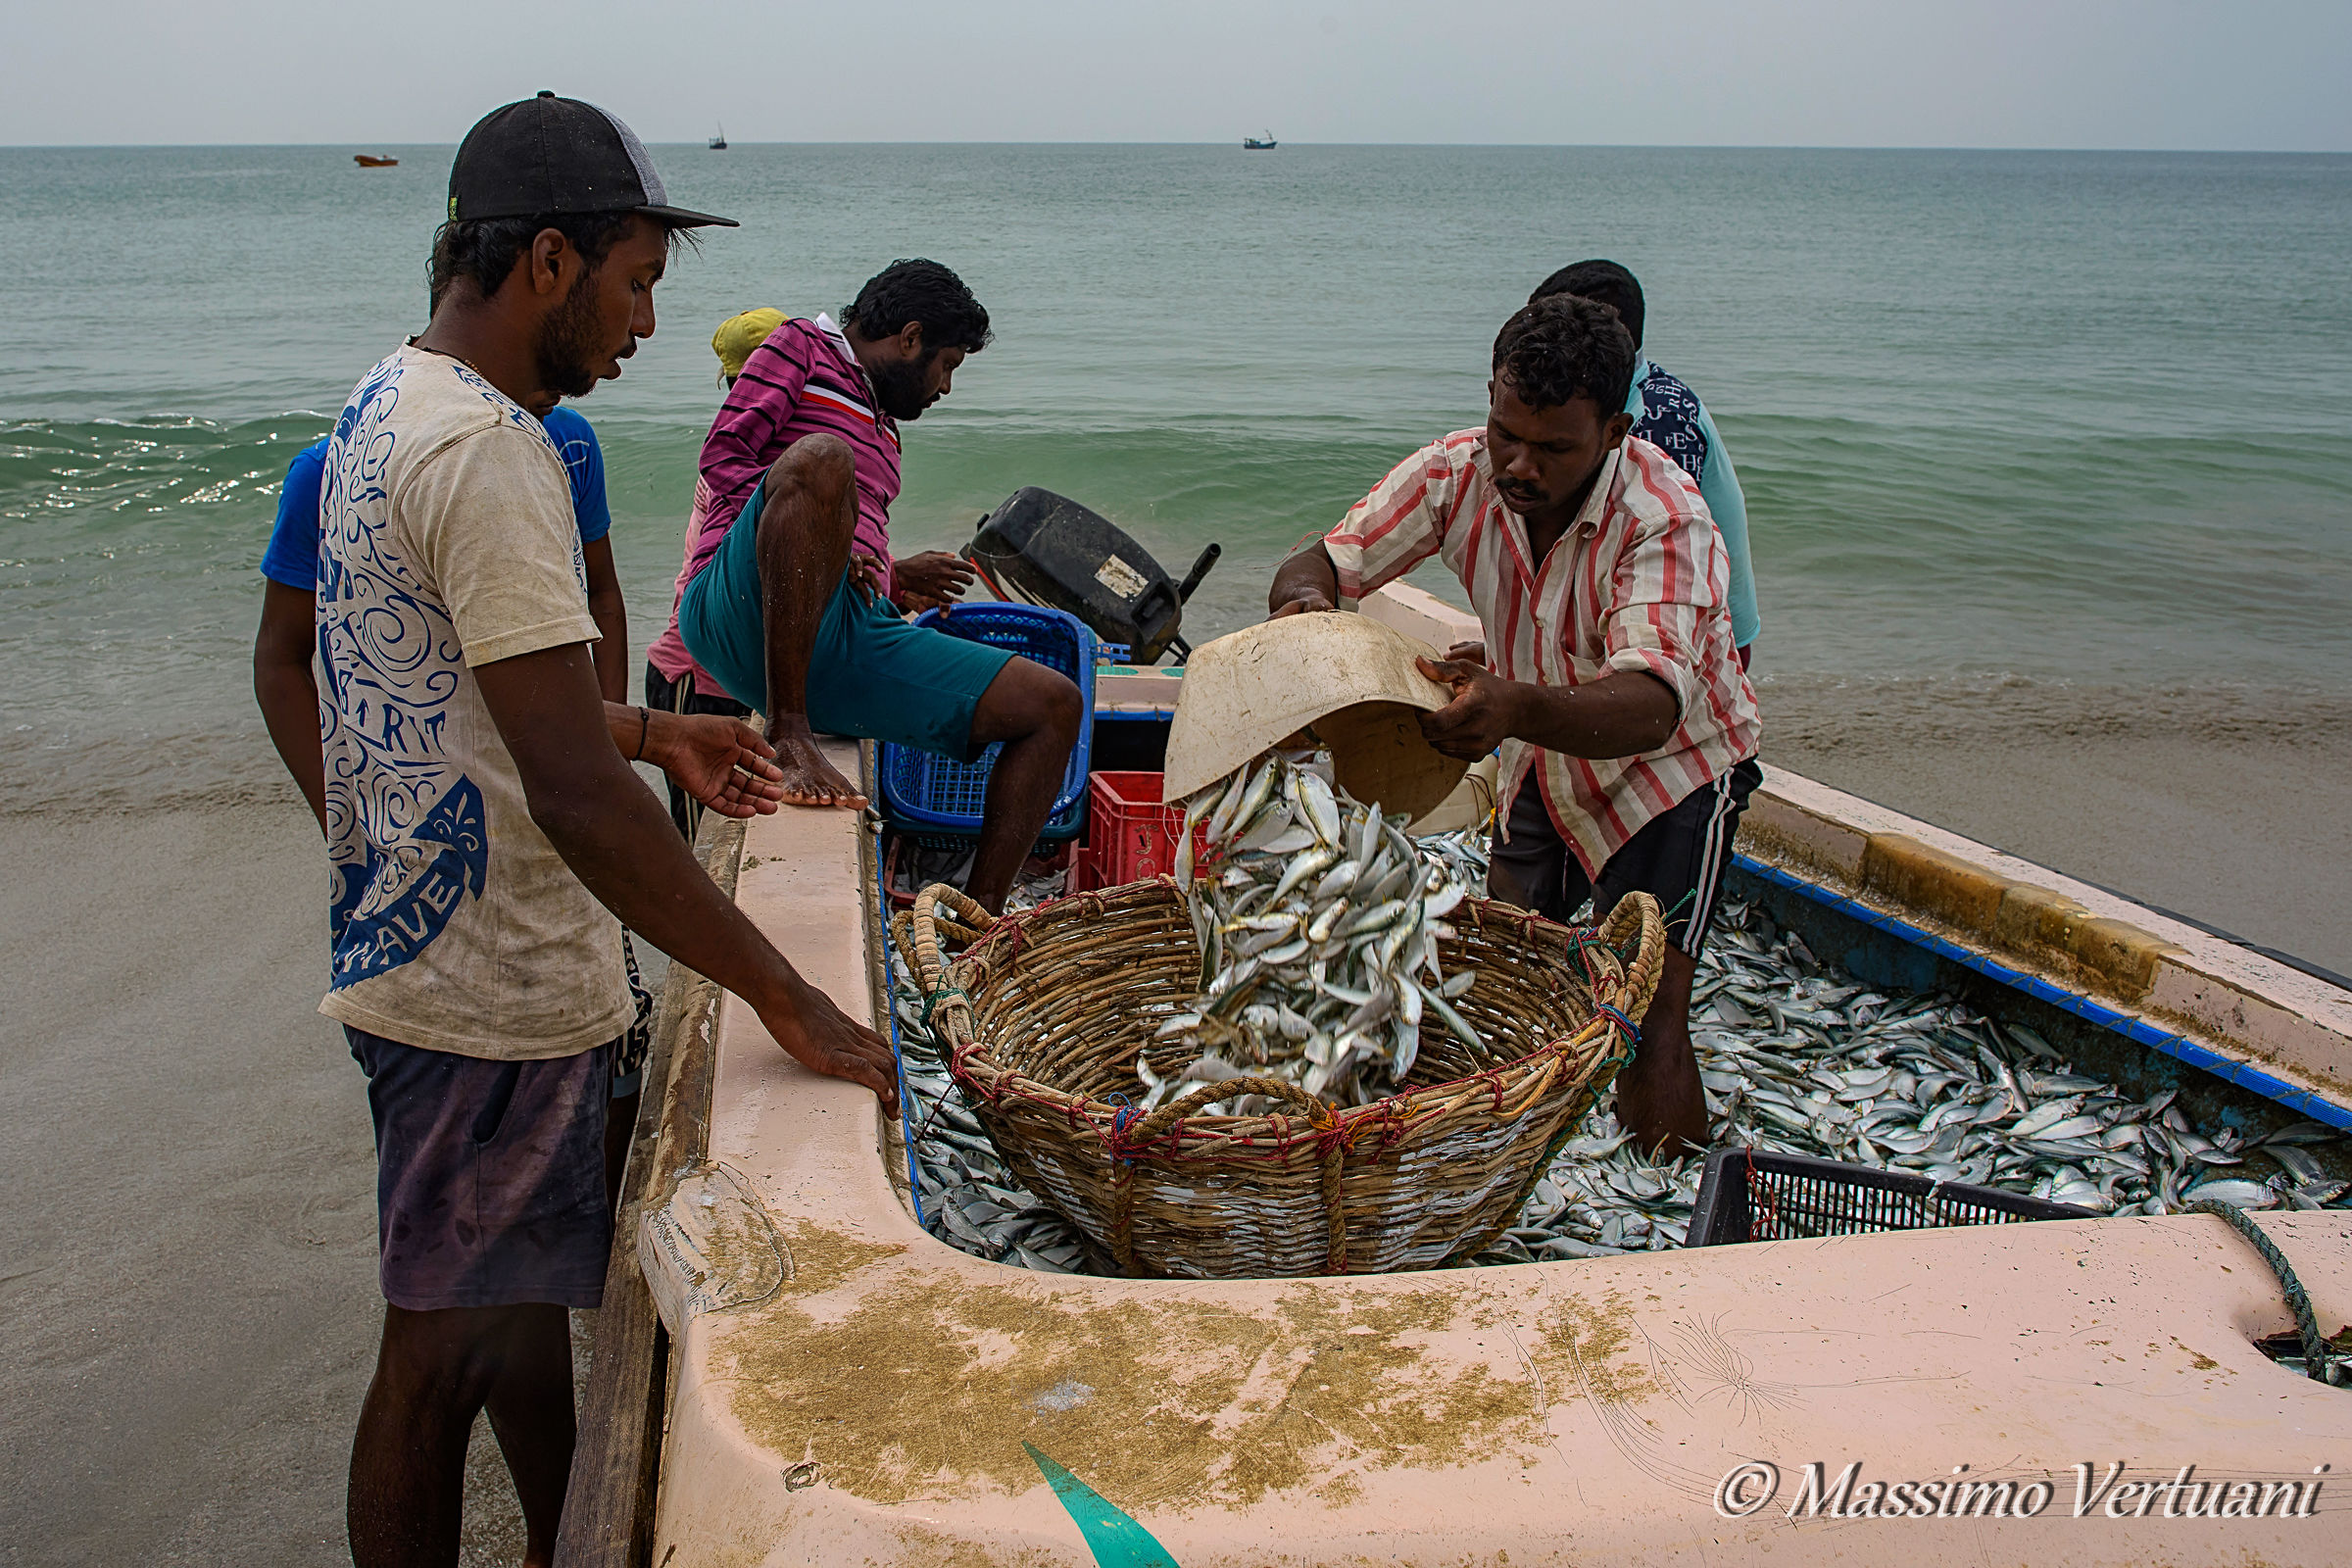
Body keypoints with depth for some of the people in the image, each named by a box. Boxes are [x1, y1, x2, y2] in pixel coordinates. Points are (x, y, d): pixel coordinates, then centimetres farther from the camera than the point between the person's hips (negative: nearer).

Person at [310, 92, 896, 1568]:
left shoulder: (389, 406, 9)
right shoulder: (485, 449, -24)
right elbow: (577, 798, -30)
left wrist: (648, 729, 17)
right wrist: (790, 1002, -26)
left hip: (428, 946, 10)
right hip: (490, 999, -10)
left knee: (527, 1298, 24)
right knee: (447, 1349, 7)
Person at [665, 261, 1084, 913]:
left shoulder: (883, 431, 36)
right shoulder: (802, 347, 14)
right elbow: (723, 455, -2)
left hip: (843, 638, 8)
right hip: (741, 612, -7)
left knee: (1054, 703, 0)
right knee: (820, 459, -38)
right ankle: (787, 736, -33)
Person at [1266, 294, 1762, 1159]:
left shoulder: (1666, 520, -33)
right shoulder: (1458, 472, -19)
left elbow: (1650, 708, -47)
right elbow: (1322, 563, -18)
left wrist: (1515, 707, -67)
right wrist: (1306, 603, -44)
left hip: (1672, 763, -5)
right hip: (1544, 763, 5)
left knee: (1648, 1010, -14)